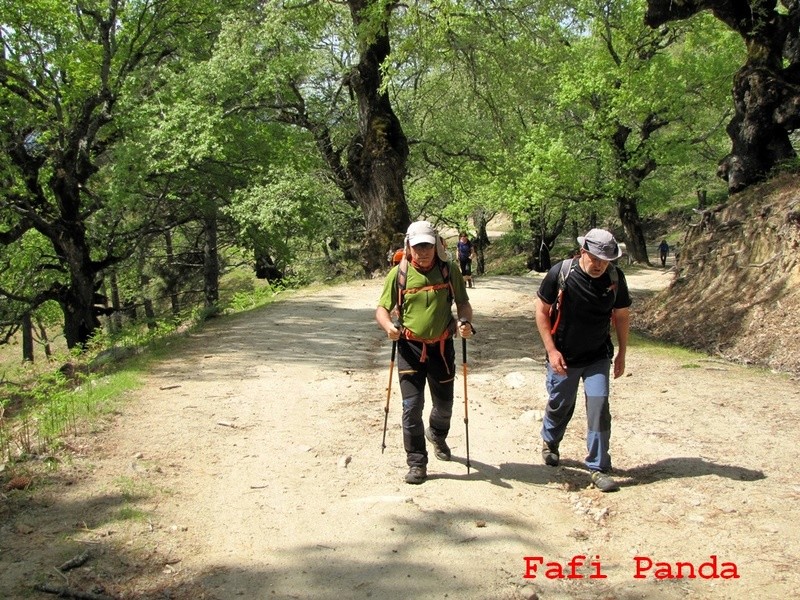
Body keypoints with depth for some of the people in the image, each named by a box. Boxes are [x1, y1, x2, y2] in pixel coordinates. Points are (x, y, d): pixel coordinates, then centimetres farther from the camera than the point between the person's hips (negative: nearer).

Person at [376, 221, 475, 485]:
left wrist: (465, 321, -17)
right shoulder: (398, 273, -5)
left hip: (442, 347, 2)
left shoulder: (449, 271, -3)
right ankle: (417, 463, 8)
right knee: (412, 407, -5)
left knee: (444, 404, 16)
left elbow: (463, 302, 5)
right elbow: (382, 308, -1)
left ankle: (437, 434, 49)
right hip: (410, 347, -2)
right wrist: (388, 326, -23)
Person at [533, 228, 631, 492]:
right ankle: (549, 443, 45)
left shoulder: (615, 278, -9)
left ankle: (599, 468, 4)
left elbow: (622, 316, 4)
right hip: (563, 357, -1)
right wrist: (551, 350, -13)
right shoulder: (560, 272, -17)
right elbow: (542, 310, -8)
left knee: (599, 407, -8)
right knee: (560, 405, 13)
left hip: (598, 357, 1)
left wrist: (621, 355, 6)